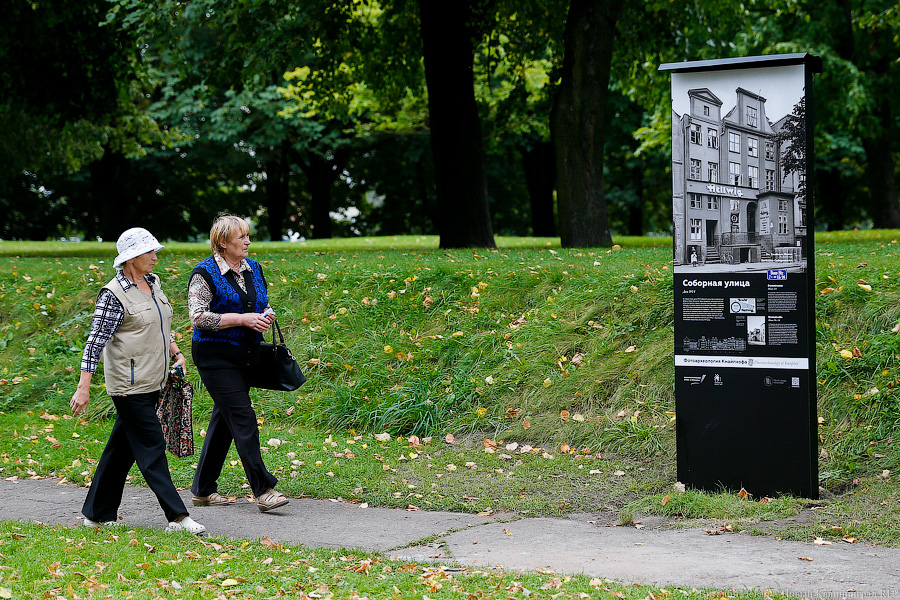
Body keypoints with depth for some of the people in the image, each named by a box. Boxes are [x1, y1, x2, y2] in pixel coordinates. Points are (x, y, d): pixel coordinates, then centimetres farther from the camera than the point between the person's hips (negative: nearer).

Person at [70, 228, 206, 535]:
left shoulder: (152, 283, 11)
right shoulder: (114, 294, -14)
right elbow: (95, 341, -16)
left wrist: (176, 353, 11)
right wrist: (83, 388, -19)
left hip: (151, 383, 8)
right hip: (129, 384, -8)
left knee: (122, 447, 13)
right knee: (151, 447, -7)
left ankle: (99, 513, 22)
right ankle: (177, 517, -6)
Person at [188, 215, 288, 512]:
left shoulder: (253, 269, 11)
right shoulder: (205, 273, -11)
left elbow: (265, 305, 23)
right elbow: (198, 317, -17)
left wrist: (266, 317, -2)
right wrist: (243, 319, -21)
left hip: (246, 355, 7)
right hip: (216, 356, -7)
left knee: (224, 419, 11)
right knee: (243, 418, -12)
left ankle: (203, 489, 20)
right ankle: (263, 490, -13)